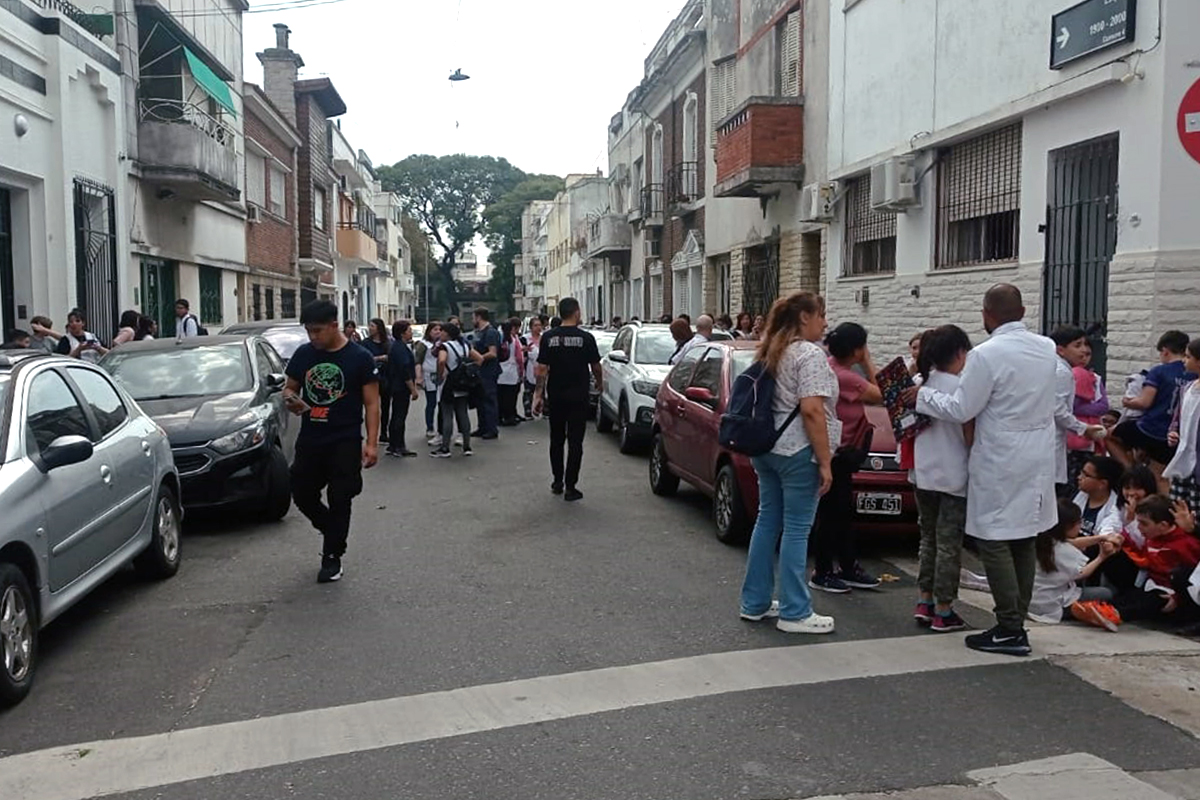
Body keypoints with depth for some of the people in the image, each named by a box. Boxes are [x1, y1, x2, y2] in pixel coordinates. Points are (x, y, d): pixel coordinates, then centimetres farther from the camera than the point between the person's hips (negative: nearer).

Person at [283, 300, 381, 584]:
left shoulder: (360, 358, -6)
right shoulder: (303, 354, 5)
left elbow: (371, 403, -5)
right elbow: (289, 388, 15)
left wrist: (371, 442, -13)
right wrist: (290, 399, -11)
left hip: (345, 442, -4)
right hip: (309, 440, 4)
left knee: (339, 500, 1)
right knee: (302, 494, 8)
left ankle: (332, 557, 15)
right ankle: (334, 533, 34)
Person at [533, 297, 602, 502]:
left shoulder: (548, 337, -2)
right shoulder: (586, 338, -8)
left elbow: (542, 369, -4)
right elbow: (595, 366, 3)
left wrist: (538, 394, 0)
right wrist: (600, 383, 22)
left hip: (556, 396, 3)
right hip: (578, 397, -3)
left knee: (556, 440, 16)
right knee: (575, 442, 0)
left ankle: (557, 481, 23)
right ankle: (570, 487, -1)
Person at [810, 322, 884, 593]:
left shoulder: (830, 367, 5)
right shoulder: (845, 377, -23)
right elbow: (879, 395, -15)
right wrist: (868, 363, -8)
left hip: (840, 451, 10)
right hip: (836, 453, -10)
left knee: (843, 510, 16)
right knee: (831, 513, -1)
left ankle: (848, 568, 26)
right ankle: (822, 573, 9)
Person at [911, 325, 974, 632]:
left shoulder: (921, 383, 4)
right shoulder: (962, 387, -13)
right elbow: (969, 434, -12)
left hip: (923, 473, 6)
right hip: (953, 476, -6)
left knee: (929, 537, 17)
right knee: (949, 543, 1)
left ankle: (924, 602, 21)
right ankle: (943, 612, 7)